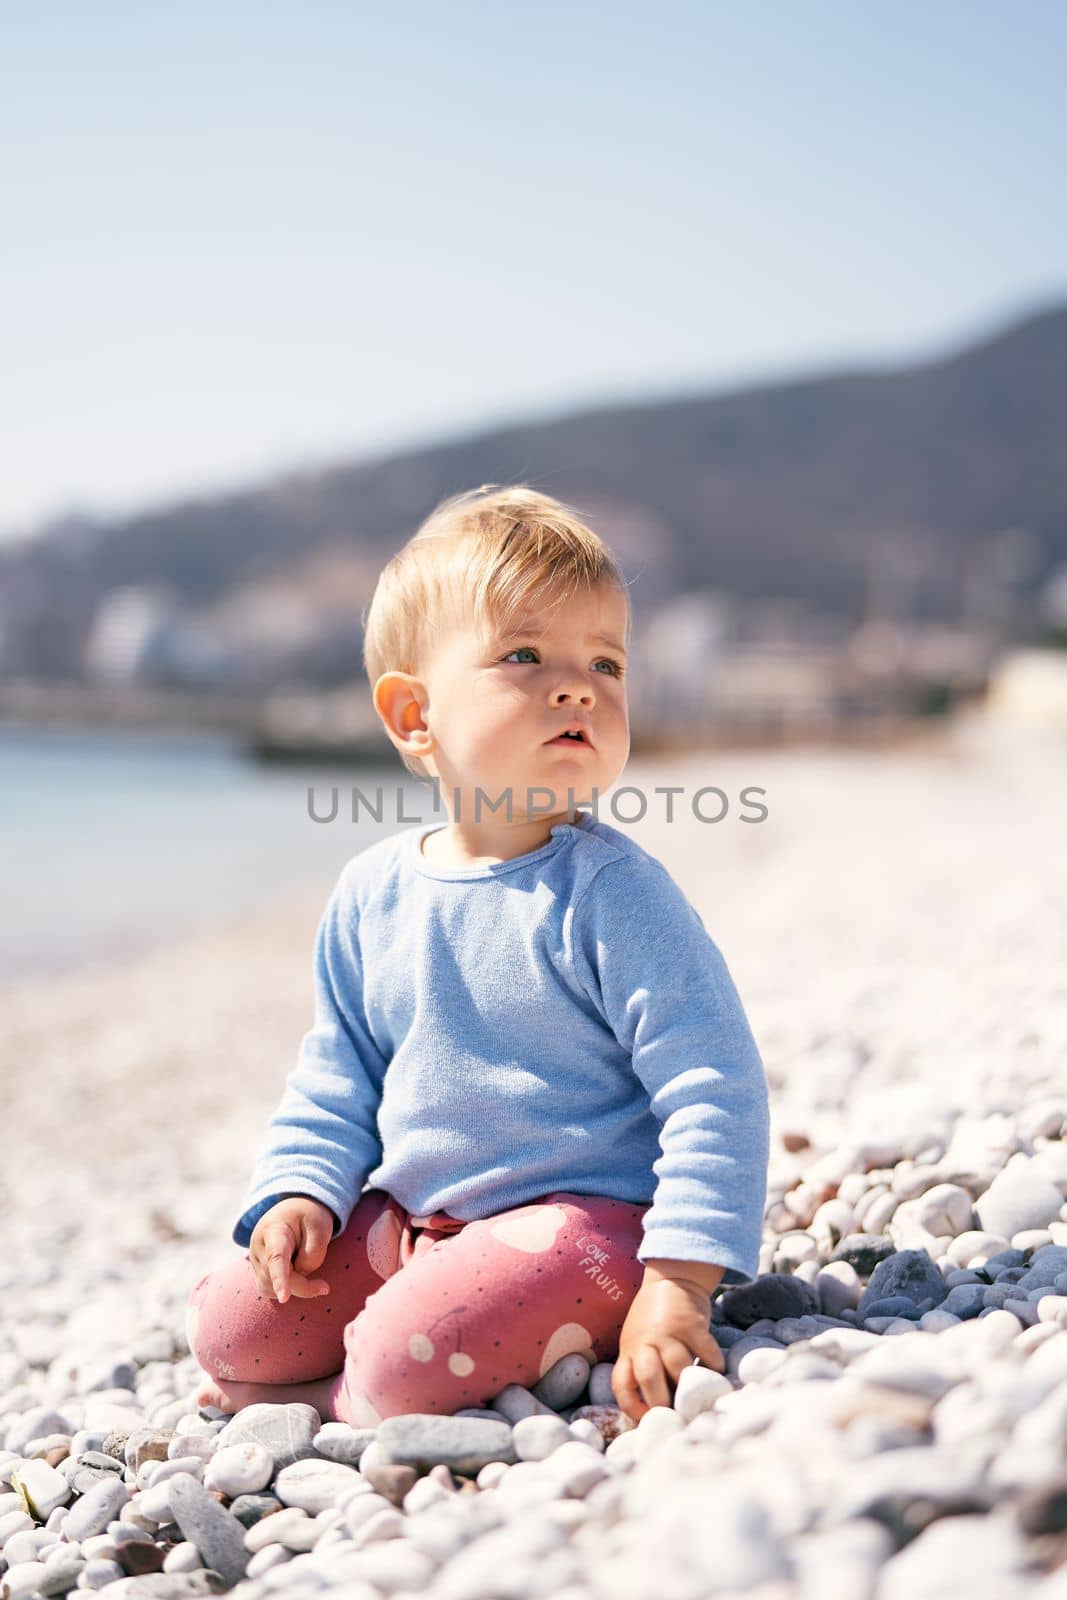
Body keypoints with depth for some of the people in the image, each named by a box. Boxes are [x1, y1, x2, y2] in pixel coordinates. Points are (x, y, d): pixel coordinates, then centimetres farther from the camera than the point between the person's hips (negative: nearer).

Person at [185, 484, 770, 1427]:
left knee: (409, 1355, -29)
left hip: (581, 1217, -6)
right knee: (228, 1330, -1)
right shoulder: (373, 893, 2)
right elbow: (336, 1083, 15)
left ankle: (337, 1405, 5)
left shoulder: (612, 891, -15)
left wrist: (678, 1287, -25)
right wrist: (300, 1193, -2)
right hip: (407, 1222, 7)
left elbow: (716, 1092, -18)